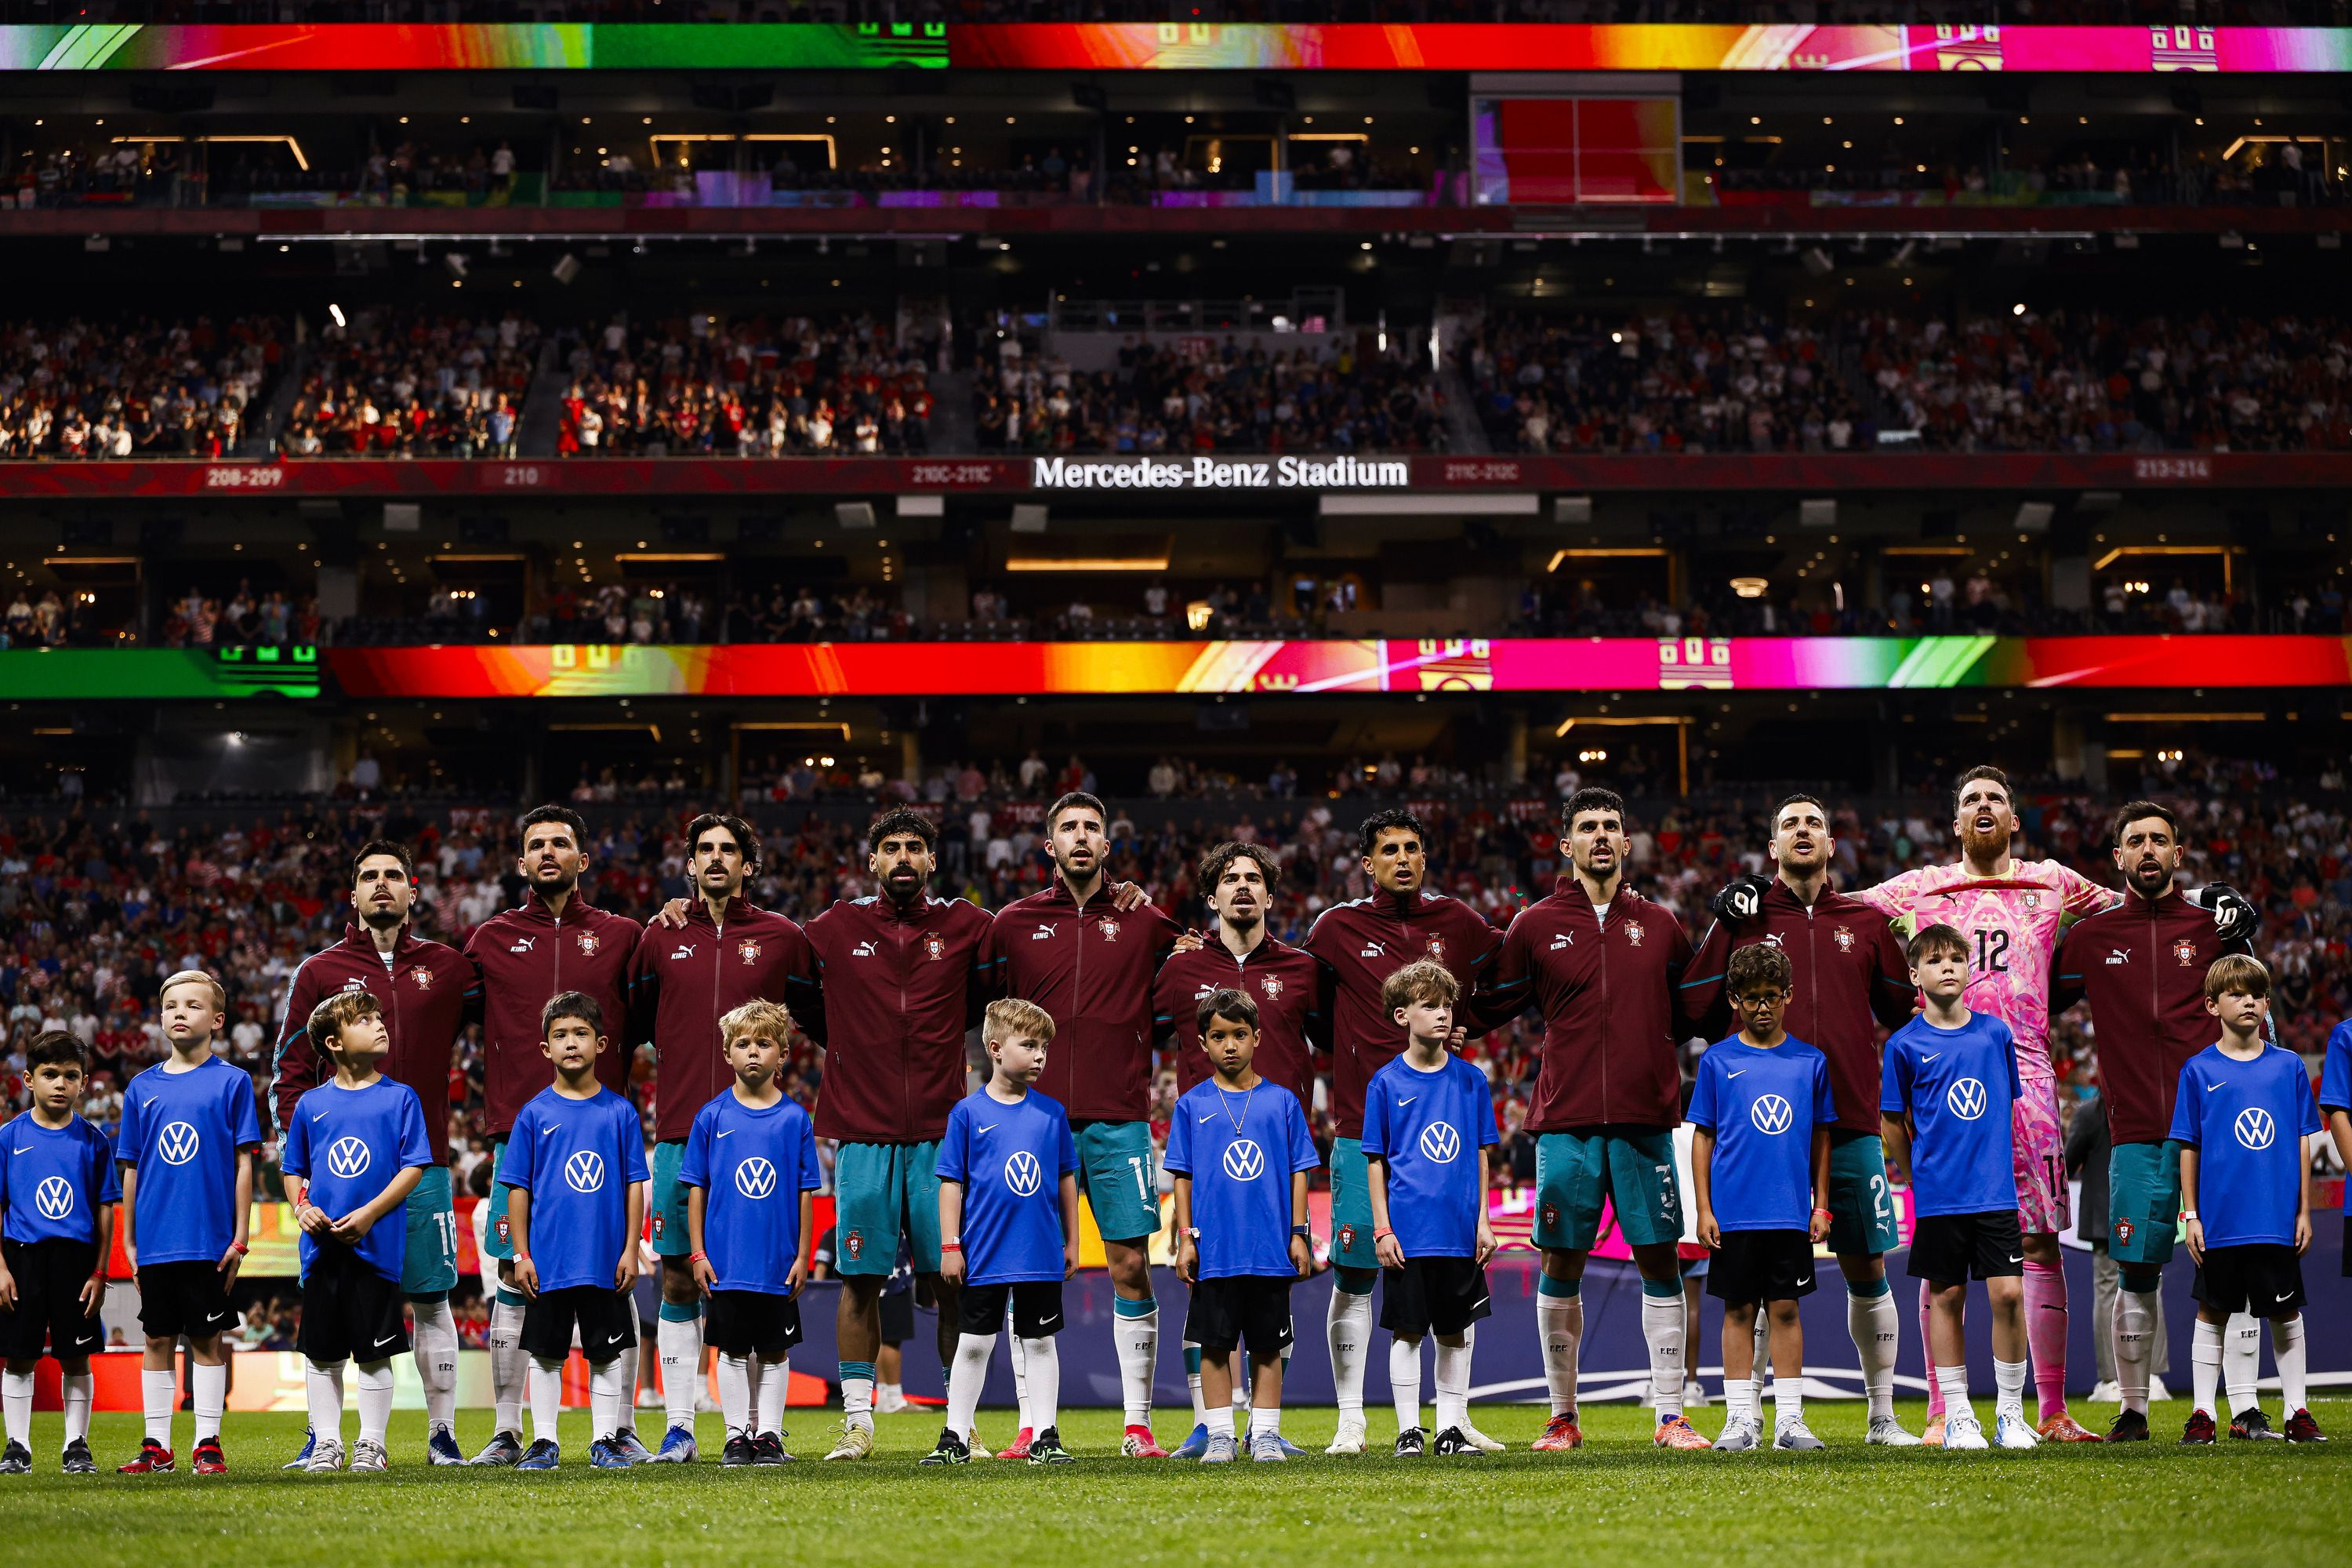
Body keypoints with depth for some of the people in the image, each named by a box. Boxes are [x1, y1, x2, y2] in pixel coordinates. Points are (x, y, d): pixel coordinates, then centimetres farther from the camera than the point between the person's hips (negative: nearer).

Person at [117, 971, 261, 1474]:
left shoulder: (232, 1082, -1)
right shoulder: (141, 1088, 8)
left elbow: (243, 1164, -2)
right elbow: (131, 1169, 12)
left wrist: (239, 1239, -6)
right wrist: (129, 1240, 9)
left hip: (210, 1240, -3)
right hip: (155, 1241, 3)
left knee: (207, 1339, 1)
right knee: (158, 1339, 7)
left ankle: (208, 1443, 6)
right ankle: (157, 1445, 13)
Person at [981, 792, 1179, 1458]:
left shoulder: (1144, 922, 7)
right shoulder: (1013, 924, 8)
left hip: (1119, 1120, 0)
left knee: (1131, 1266, -2)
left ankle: (1138, 1423, 4)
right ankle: (1034, 1425, 6)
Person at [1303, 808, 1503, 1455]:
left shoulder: (1456, 922, 7)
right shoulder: (1338, 927, 2)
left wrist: (1466, 1026, 8)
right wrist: (1346, 1047, 3)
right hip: (1363, 1128, -2)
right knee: (1355, 1276, -3)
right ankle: (1350, 1420, 3)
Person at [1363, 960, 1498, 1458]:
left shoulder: (1470, 1080, 5)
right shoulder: (1386, 1083, -1)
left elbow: (1480, 1155, 10)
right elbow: (1375, 1161, 1)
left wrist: (1483, 1222, 5)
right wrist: (1382, 1227, -5)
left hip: (1460, 1231, 2)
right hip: (1408, 1231, -2)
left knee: (1455, 1331, 7)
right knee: (1407, 1331, 2)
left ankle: (1452, 1428, 15)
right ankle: (1408, 1430, 9)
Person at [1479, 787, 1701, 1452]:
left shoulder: (1660, 925, 10)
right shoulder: (1536, 925, 5)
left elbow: (1689, 1015, 19)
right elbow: (1492, 1007, 12)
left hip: (1644, 1120, 1)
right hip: (1566, 1121, -1)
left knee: (1660, 1263, 0)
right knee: (1561, 1266, 2)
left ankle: (1670, 1416, 5)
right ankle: (1563, 1417, 12)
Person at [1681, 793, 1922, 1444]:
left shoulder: (1866, 922, 12)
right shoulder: (1744, 920, 7)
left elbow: (1906, 1013, 18)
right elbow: (1695, 1008, 1)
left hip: (1851, 1124, 2)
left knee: (1867, 1270, 7)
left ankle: (1884, 1415, 17)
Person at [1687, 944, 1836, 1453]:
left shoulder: (1810, 1061, 7)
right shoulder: (1717, 1061, 3)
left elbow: (1820, 1138, 12)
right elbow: (1703, 1137, 5)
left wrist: (1821, 1205, 8)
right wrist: (1704, 1209, 0)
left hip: (1791, 1213, 1)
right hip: (1734, 1213, -1)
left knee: (1785, 1309, 3)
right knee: (1739, 1310, 3)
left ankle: (1789, 1419, 7)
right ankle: (1741, 1418, 8)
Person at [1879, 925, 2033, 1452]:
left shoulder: (1996, 1033, 4)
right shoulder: (1905, 1044, -2)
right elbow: (1892, 1121, 6)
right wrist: (1919, 1179, 9)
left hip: (1995, 1191, 1)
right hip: (1938, 1198, -1)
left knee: (2008, 1293, -5)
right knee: (1946, 1298, 4)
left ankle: (2011, 1414, 6)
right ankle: (1958, 1417, 12)